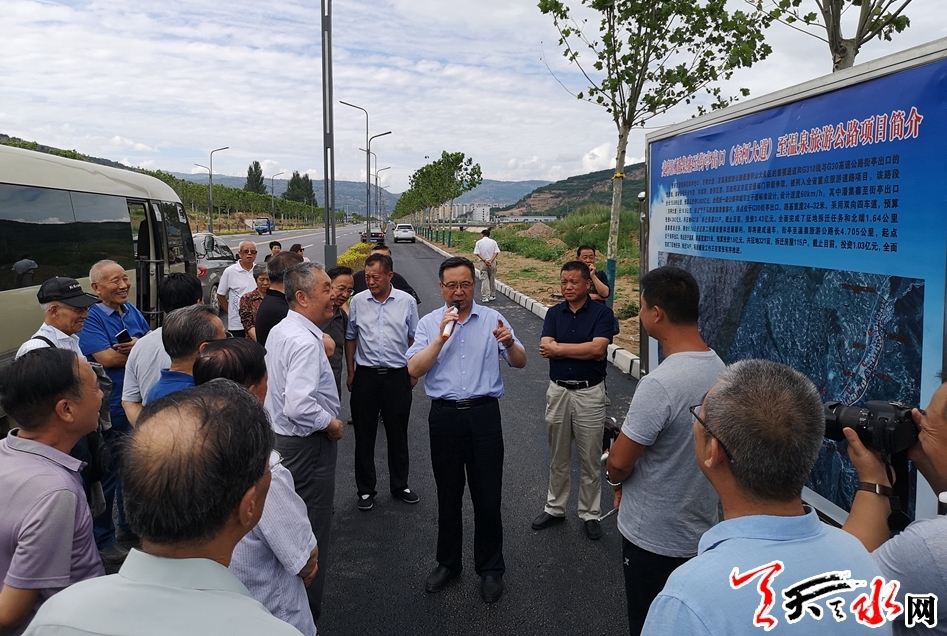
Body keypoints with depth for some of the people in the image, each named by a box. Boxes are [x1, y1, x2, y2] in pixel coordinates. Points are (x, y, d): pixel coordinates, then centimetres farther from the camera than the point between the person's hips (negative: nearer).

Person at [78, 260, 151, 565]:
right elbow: (107, 358, -24)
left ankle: (130, 522, 39)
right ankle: (103, 538, 18)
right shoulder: (91, 318, -15)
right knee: (109, 473, 3)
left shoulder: (132, 311, 7)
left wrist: (135, 346, -17)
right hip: (111, 410, -7)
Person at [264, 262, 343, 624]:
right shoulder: (305, 342, -25)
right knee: (313, 532, 3)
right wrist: (332, 424, -20)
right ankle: (306, 615, 16)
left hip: (282, 436, 10)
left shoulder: (280, 331, 6)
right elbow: (299, 406, -34)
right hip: (308, 445, -10)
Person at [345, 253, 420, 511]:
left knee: (398, 435, 12)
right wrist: (351, 373, 6)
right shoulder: (358, 301, -1)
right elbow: (350, 338, 8)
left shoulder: (407, 302, -2)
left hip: (397, 376, 0)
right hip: (365, 376, 1)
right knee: (364, 436, 9)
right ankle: (365, 489, 23)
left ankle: (399, 485, 29)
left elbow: (413, 339, 6)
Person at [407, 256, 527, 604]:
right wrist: (441, 337, -17)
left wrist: (509, 343, -23)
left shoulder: (492, 319, 2)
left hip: (483, 414, -1)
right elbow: (414, 369, -8)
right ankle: (448, 562, 32)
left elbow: (520, 363, -2)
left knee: (487, 495, 6)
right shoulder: (430, 323, 3)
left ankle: (490, 568, 24)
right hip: (444, 416, 1)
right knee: (448, 494, 15)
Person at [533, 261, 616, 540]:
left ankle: (590, 514, 23)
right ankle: (554, 508, 31)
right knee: (557, 457, 16)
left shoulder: (602, 313, -7)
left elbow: (598, 349, -21)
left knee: (591, 459, 8)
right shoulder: (554, 313, 3)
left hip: (589, 393, -3)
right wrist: (584, 349, -18)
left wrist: (559, 347, -14)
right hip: (558, 391, 3)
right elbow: (545, 348, -11)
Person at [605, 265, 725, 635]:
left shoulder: (659, 385, -29)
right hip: (700, 528, 8)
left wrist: (616, 480, 3)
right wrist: (631, 483, 12)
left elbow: (619, 462, -20)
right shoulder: (719, 369, -3)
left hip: (653, 536, -7)